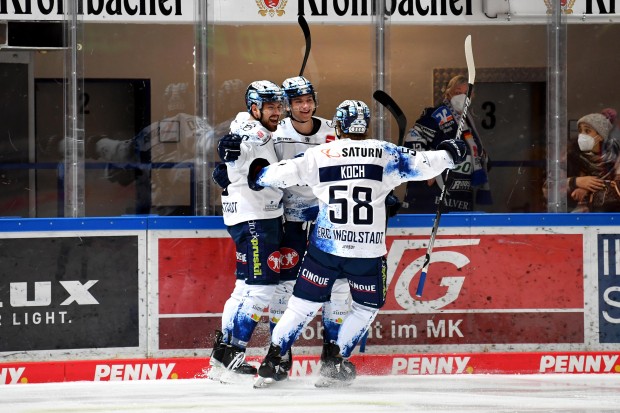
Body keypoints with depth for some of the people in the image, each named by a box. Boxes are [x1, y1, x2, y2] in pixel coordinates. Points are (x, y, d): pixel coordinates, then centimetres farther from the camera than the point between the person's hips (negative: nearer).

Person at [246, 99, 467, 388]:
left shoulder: (319, 155, 1)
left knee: (304, 304, 12)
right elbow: (420, 165, 2)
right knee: (367, 307, 21)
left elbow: (283, 174, 2)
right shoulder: (384, 154, -1)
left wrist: (258, 175, 23)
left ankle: (272, 361, 4)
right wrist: (449, 155, 21)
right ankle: (334, 360, 12)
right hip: (367, 253, -1)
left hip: (325, 248, 1)